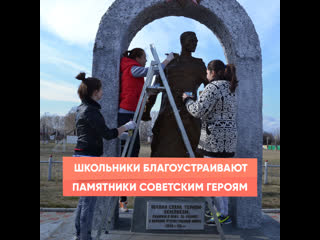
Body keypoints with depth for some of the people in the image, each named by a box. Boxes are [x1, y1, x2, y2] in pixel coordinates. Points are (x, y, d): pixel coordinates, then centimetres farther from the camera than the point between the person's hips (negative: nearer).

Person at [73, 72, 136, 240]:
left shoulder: (82, 109, 14)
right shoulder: (91, 111, -16)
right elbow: (107, 134, -16)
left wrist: (118, 133, 21)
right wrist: (127, 126, -2)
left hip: (81, 156, 10)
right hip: (89, 158, -10)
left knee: (84, 199, 16)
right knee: (89, 201, -2)